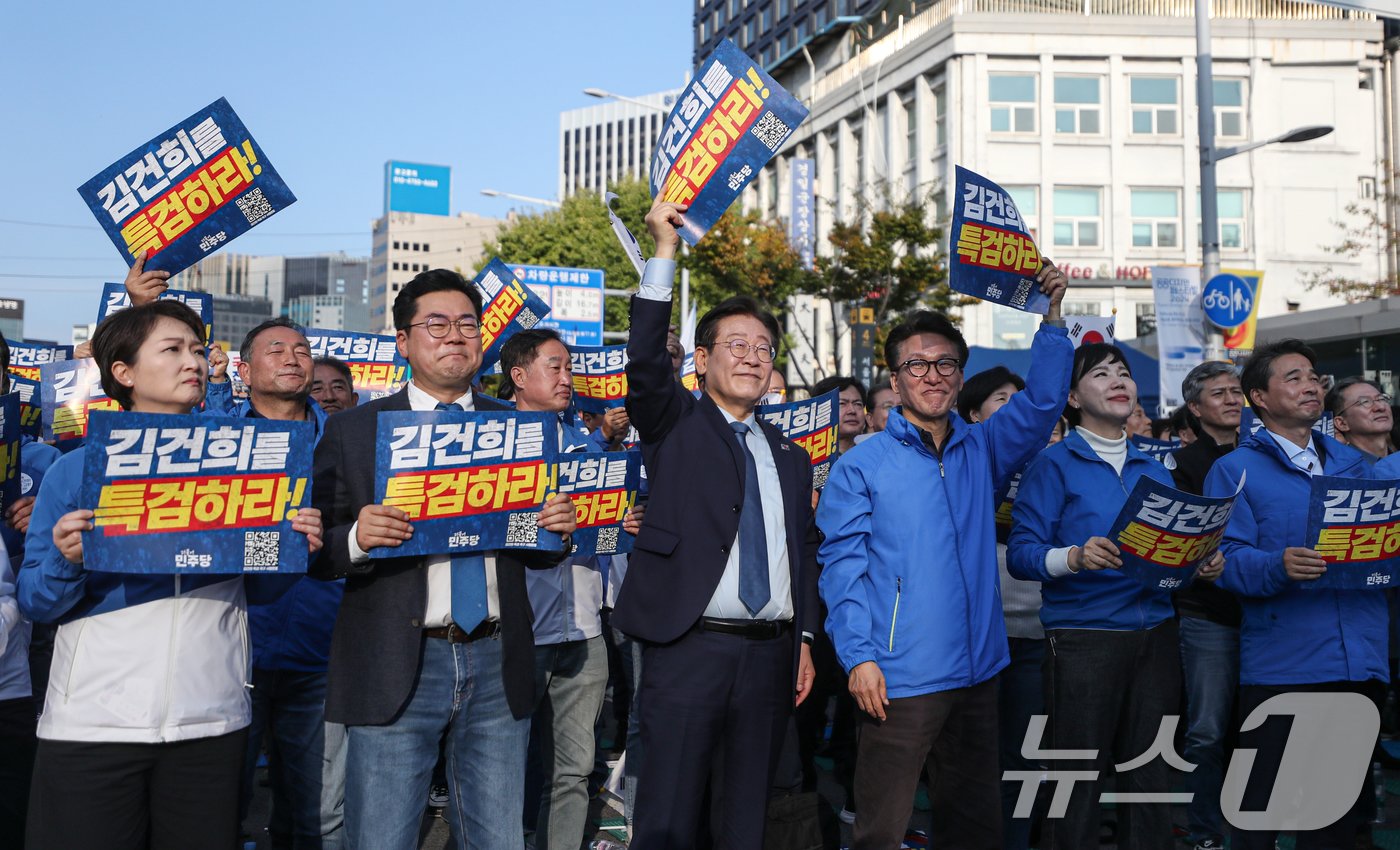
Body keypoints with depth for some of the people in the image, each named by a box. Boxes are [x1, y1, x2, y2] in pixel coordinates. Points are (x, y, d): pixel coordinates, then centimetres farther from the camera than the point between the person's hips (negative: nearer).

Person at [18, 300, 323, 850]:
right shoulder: (75, 471, 2)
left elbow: (259, 588, 12)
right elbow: (34, 602, 2)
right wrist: (66, 561, -18)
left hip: (211, 722, 2)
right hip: (92, 723, -2)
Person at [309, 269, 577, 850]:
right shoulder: (352, 430, 3)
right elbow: (316, 554, 0)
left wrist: (558, 529, -6)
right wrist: (357, 538, -21)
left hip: (497, 664, 3)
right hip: (396, 670, -2)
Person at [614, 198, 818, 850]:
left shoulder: (791, 457, 17)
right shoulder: (675, 424, 4)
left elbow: (804, 555, 18)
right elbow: (646, 361, -14)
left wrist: (804, 641, 9)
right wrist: (664, 251, -20)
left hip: (770, 654, 5)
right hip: (689, 648, -4)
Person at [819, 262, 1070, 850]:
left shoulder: (982, 451, 10)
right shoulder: (860, 465, -2)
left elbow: (1043, 402, 1)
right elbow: (842, 566, -6)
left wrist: (1052, 317, -11)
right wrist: (858, 656, -14)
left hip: (977, 671, 5)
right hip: (897, 679, -4)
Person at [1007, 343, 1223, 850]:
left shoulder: (1153, 468, 15)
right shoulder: (1055, 464, -2)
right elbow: (1021, 552, -10)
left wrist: (1201, 564, -2)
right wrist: (1076, 557, -27)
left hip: (1154, 635, 5)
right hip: (1083, 634, -5)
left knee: (1151, 776, 10)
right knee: (1078, 777, -1)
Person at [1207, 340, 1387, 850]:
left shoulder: (1352, 462, 15)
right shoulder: (1234, 471, 0)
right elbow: (1229, 559, -10)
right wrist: (1279, 566, -28)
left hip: (1362, 660, 5)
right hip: (1281, 666, -5)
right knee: (1261, 804, 1)